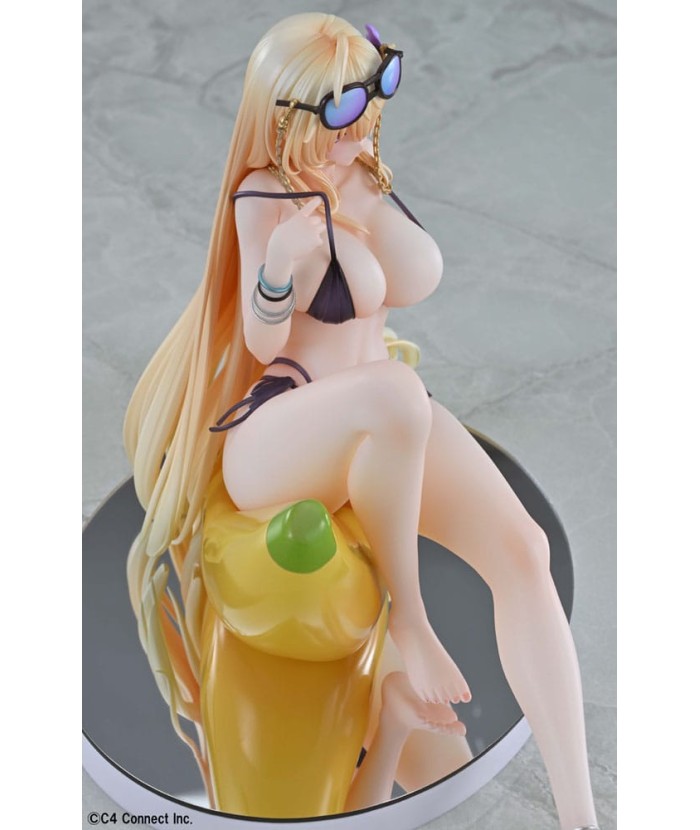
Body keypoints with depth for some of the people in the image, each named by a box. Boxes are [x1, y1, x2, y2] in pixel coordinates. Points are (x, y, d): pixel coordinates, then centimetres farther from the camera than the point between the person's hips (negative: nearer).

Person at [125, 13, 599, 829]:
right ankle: (404, 618, -17)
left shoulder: (356, 170, 8)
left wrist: (357, 185, -10)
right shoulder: (268, 196, -12)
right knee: (395, 392, -43)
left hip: (378, 430, 7)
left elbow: (417, 282, -3)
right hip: (271, 437, -6)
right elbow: (261, 345, -11)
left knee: (523, 549, -19)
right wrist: (278, 271, -31)